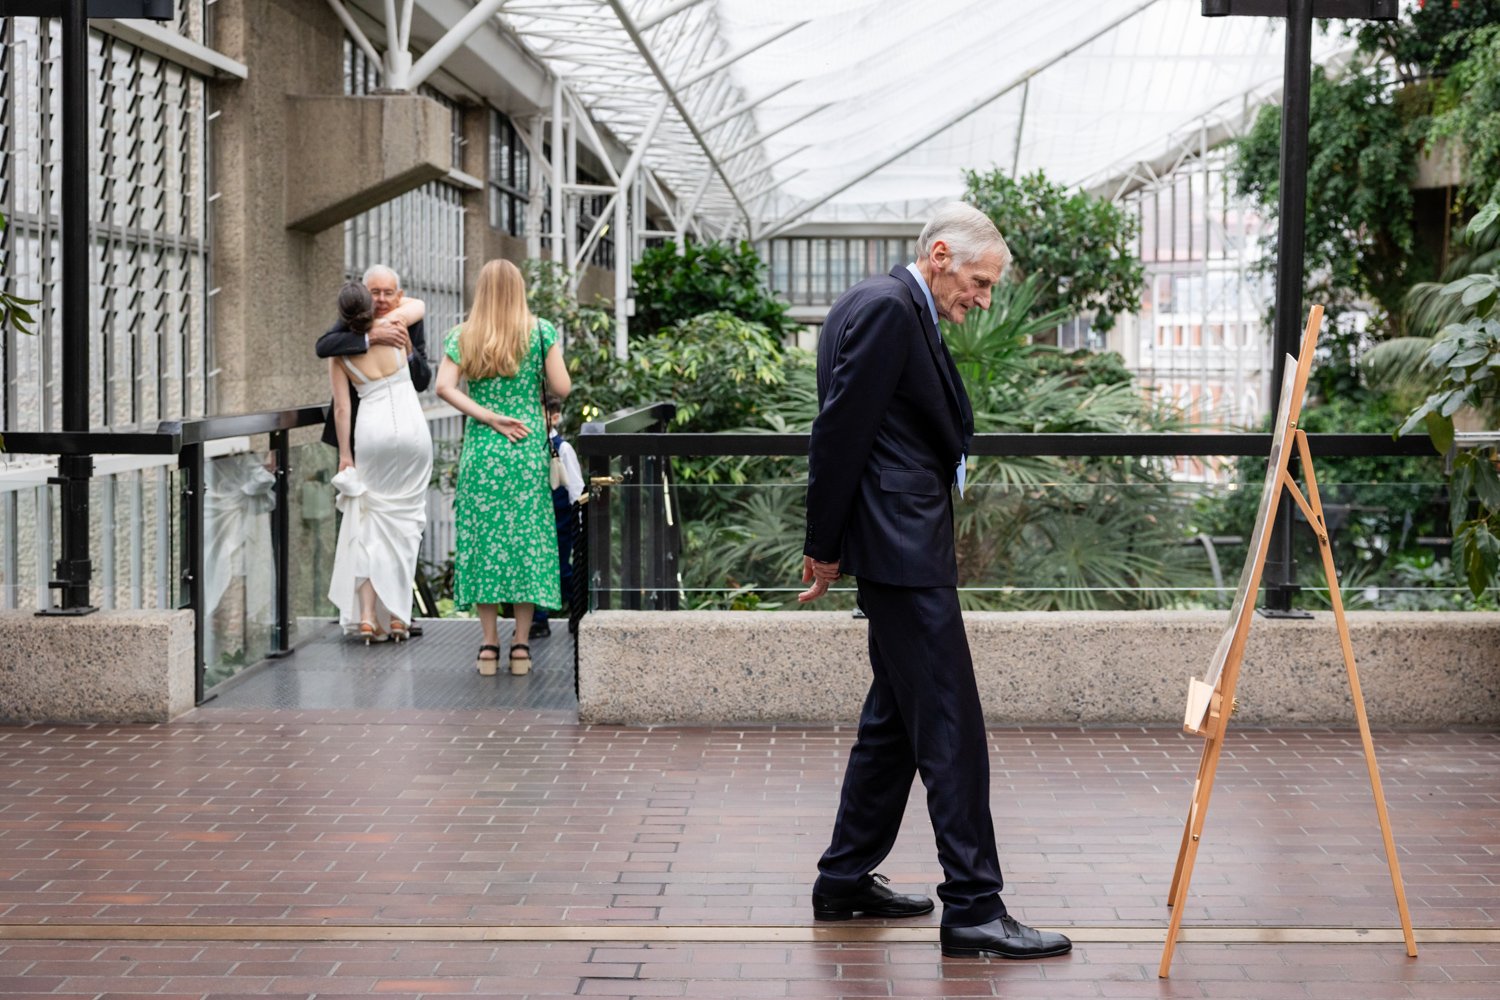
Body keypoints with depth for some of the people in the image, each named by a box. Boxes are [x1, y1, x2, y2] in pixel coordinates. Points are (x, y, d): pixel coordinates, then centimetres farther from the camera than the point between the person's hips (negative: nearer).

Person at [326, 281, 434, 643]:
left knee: (371, 521, 7)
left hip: (373, 431, 0)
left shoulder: (339, 354, 1)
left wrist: (344, 455, 2)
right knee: (405, 521, 7)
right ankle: (398, 615, 6)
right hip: (412, 429, 0)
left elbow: (342, 407, -2)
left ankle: (367, 614, -3)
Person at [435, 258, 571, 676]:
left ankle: (489, 644, 4)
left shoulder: (462, 336, 4)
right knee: (528, 538, 4)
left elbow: (445, 388, -9)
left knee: (482, 538, 5)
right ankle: (521, 645, 4)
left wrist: (492, 419, -8)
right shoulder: (540, 331, 0)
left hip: (480, 452, 1)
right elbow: (561, 388, -2)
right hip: (529, 452, -1)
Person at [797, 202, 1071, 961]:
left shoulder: (903, 313, 18)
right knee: (951, 729, -9)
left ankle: (845, 881, 25)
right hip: (903, 553, -11)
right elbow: (840, 432, -17)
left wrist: (829, 545, 17)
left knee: (895, 720, 16)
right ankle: (973, 909, -6)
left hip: (906, 547, 11)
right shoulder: (884, 308, -14)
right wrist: (826, 549, -11)